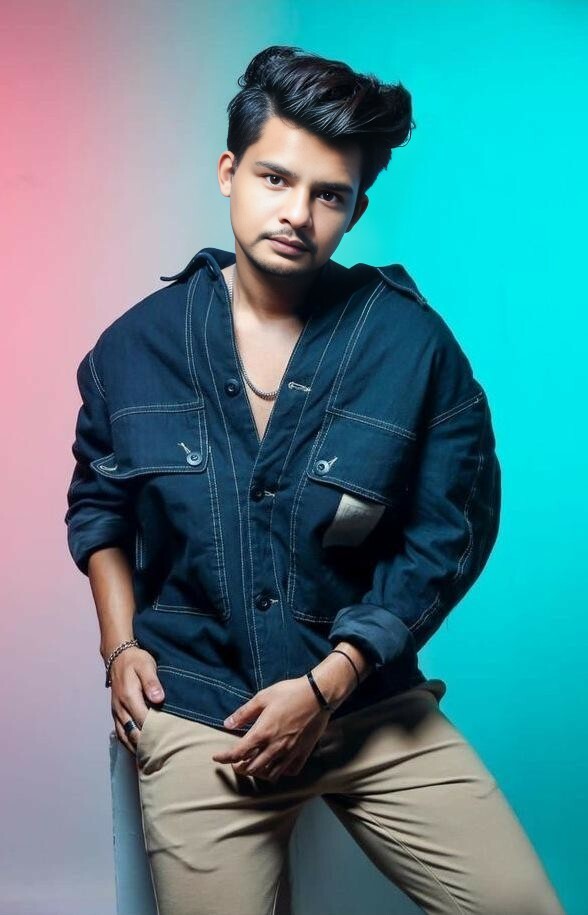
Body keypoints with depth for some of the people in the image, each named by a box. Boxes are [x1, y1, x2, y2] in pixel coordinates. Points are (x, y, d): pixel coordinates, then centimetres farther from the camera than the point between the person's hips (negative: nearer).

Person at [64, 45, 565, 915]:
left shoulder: (411, 342, -7)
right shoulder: (137, 343, 0)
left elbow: (449, 533, -5)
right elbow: (98, 499, 15)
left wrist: (327, 685, -9)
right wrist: (120, 644, 4)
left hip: (372, 704, 0)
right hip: (195, 713, 1)